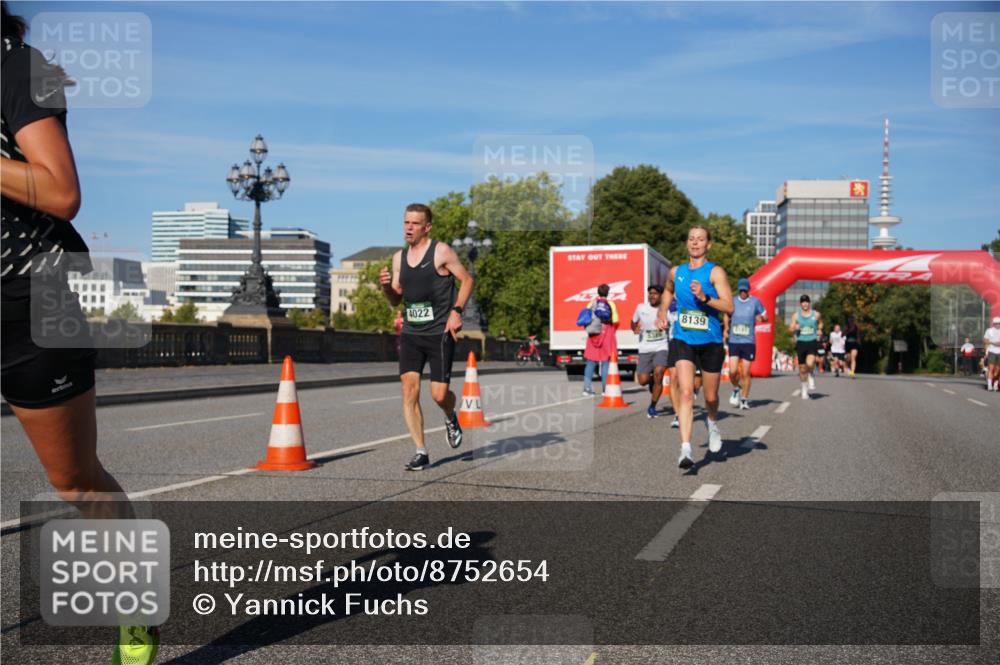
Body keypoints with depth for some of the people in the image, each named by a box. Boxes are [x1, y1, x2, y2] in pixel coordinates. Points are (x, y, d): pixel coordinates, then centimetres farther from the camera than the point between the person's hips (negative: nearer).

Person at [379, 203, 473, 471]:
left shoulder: (441, 251, -6)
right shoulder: (399, 257, 11)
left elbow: (467, 279, -2)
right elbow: (396, 300, 16)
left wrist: (456, 311, -13)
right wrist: (386, 286, -5)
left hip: (440, 333, -4)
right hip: (411, 334, 5)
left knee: (439, 395, -5)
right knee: (409, 390, -9)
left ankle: (451, 418, 32)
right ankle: (420, 452, 1)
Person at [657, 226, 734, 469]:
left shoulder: (715, 272, -7)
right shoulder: (676, 272, 7)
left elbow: (729, 307, -16)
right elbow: (668, 292, 29)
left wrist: (704, 297, -29)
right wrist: (662, 313, 13)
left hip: (710, 342, -2)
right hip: (683, 340, 2)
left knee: (710, 397, 12)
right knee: (686, 392, -16)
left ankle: (712, 424, 47)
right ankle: (685, 449, -19)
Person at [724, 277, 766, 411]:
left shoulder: (755, 301, 1)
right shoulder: (732, 301, 6)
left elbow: (765, 316, 10)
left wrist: (761, 318, -13)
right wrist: (727, 327, 5)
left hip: (749, 342, -1)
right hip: (734, 341, 1)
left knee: (745, 373, 0)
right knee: (733, 371, -9)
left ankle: (745, 399, 14)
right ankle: (736, 389, 22)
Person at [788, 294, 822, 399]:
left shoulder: (816, 314, 4)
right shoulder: (796, 315, 4)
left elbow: (820, 323, 24)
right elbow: (791, 329, 7)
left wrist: (819, 330, 5)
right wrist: (795, 328, -15)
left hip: (812, 342, -1)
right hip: (801, 343, 2)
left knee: (809, 363, -26)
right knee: (802, 369, 5)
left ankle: (811, 377, 8)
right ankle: (804, 390, 21)